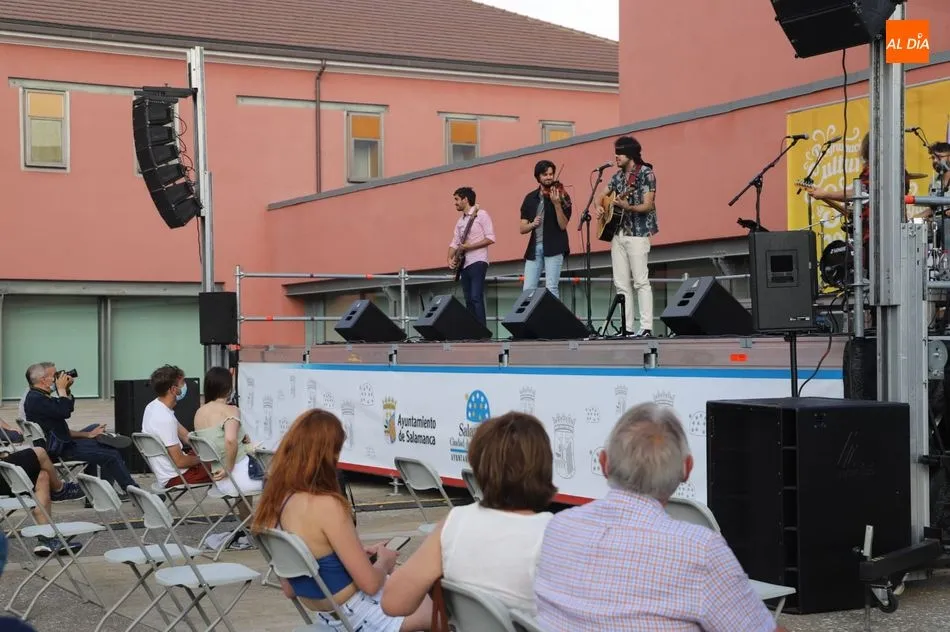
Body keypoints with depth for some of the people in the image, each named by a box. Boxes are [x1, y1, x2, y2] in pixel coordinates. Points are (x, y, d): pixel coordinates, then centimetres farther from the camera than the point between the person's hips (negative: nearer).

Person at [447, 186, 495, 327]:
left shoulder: (481, 214, -3)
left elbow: (490, 238, -11)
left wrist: (470, 246, -16)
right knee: (469, 301, 5)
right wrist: (450, 259, -2)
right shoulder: (460, 221, 20)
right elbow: (454, 243, 17)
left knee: (476, 298, -18)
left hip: (478, 262, -8)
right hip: (464, 264, 8)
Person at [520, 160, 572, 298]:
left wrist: (557, 204, -25)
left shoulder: (561, 196, 0)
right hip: (534, 248, 4)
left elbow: (563, 225, -11)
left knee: (551, 288, -11)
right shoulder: (530, 198, 12)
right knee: (528, 289, 0)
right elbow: (522, 229, 9)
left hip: (554, 247, -4)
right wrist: (532, 224, -13)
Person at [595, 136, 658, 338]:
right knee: (621, 283, 4)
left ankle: (646, 327, -12)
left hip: (637, 234, -8)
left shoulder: (646, 173, -7)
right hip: (618, 233, 8)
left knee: (640, 281, -11)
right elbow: (602, 195, 24)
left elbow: (648, 205, -14)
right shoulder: (618, 175, 14)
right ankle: (627, 328, 6)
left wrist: (626, 207, -29)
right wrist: (600, 208, 3)